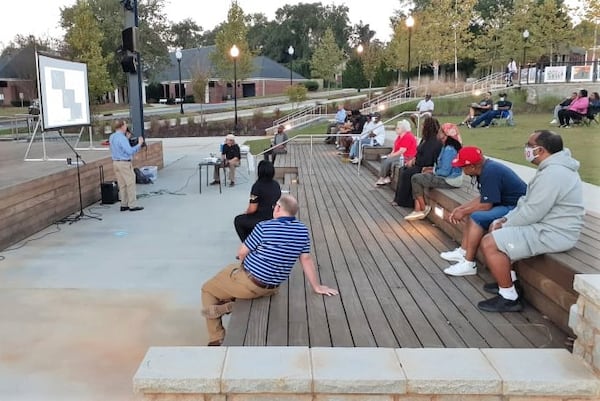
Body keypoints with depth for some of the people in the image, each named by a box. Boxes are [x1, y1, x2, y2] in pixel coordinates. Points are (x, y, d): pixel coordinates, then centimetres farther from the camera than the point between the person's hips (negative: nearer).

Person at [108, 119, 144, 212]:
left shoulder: (111, 137, 9)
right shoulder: (122, 138, -19)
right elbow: (130, 151, -25)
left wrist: (127, 138, 16)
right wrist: (139, 144, -15)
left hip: (115, 162, 9)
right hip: (124, 163, -9)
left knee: (122, 185, 13)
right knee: (130, 184, -1)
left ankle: (124, 205, 16)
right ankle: (132, 206, 1)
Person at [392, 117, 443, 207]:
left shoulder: (434, 142, -20)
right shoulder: (425, 139, 11)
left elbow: (426, 160, -23)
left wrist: (413, 162, -12)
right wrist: (413, 160, 1)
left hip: (427, 168, -10)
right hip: (420, 165, 10)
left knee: (406, 173, -19)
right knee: (403, 170, -3)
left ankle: (402, 201, -6)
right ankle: (398, 198, -2)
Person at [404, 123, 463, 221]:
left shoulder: (449, 149, -22)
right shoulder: (446, 147, 9)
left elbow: (445, 172, -24)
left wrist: (432, 171, -7)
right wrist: (432, 168, 4)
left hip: (450, 181, -10)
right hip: (449, 177, 10)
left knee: (415, 178, -9)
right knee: (419, 177, 8)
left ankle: (423, 209, 2)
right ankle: (418, 209, -1)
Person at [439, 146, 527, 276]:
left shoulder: (490, 172, -24)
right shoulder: (485, 167, 5)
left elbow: (485, 205, -23)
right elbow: (482, 198, 13)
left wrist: (463, 212, -9)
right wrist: (460, 208, 7)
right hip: (505, 203, 11)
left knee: (476, 217, -22)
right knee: (469, 212, 14)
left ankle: (469, 264, -15)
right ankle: (463, 251, 15)